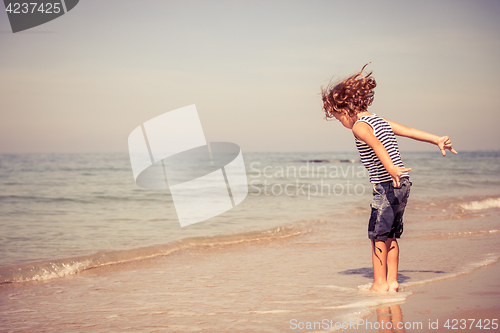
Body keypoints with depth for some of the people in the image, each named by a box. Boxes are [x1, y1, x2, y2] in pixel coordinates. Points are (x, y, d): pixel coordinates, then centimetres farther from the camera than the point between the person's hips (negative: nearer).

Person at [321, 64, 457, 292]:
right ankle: (392, 281, 18)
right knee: (390, 235, 15)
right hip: (402, 183, 9)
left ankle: (380, 283, 4)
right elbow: (411, 131, 17)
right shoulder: (380, 120, 17)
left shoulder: (359, 126, -10)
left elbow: (377, 145, -29)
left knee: (378, 234, 0)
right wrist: (438, 140, 18)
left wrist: (390, 167, -44)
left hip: (387, 185, -9)